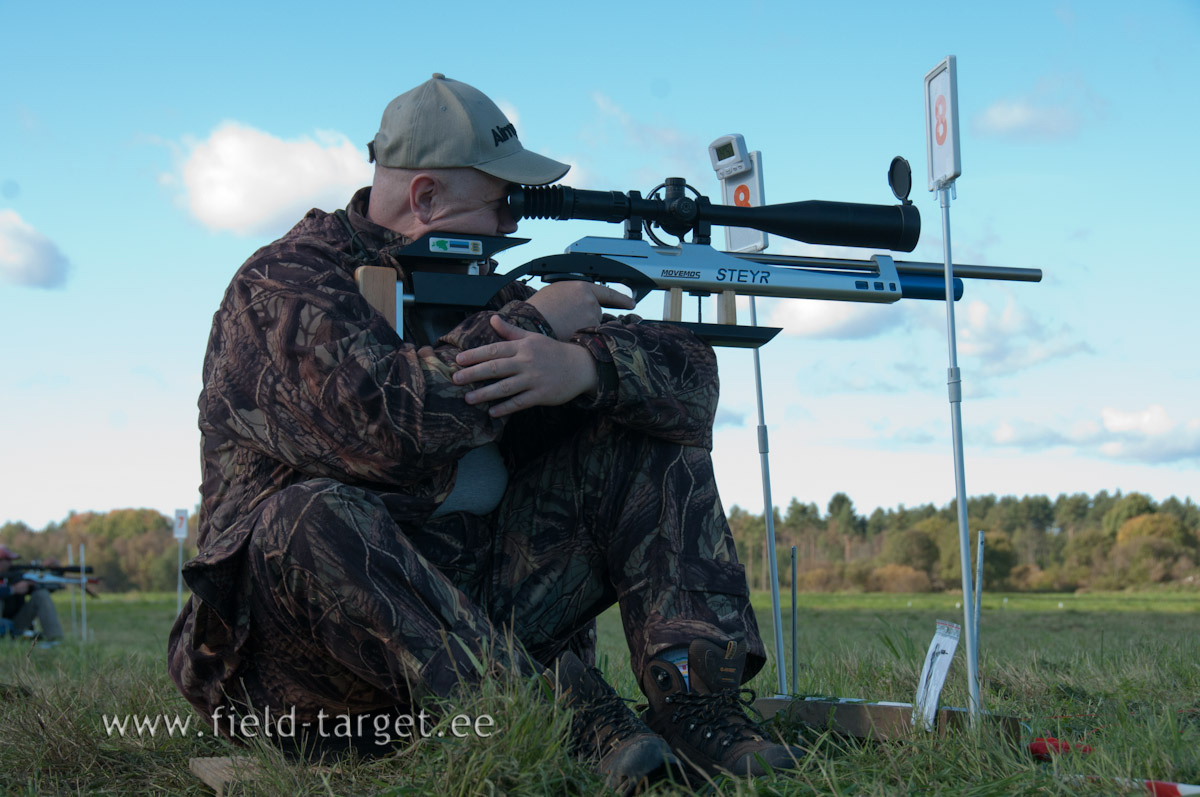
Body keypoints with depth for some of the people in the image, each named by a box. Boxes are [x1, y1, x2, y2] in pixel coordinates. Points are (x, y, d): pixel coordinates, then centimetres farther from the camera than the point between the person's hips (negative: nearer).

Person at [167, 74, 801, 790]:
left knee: (644, 433, -3)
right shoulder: (285, 283, -7)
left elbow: (688, 373, 0)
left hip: (482, 599, 6)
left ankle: (696, 701, -21)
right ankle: (567, 718, -42)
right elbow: (381, 422, -28)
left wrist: (583, 365, -23)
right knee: (311, 517, -37)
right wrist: (533, 321, -15)